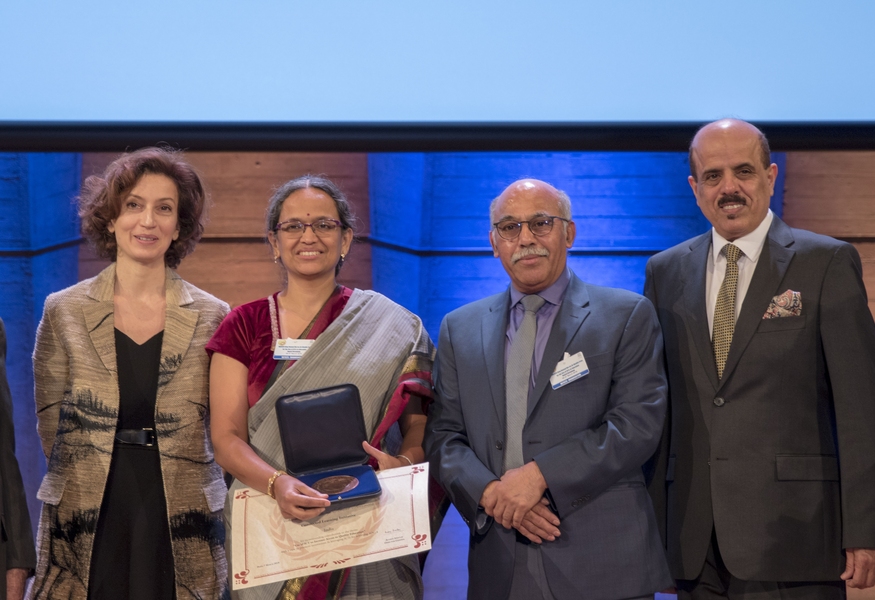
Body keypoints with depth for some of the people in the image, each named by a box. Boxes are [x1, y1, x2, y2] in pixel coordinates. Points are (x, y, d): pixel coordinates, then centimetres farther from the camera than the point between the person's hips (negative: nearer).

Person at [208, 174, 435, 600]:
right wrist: (277, 484, -22)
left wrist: (403, 463, -19)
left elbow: (419, 423, 3)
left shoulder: (390, 328, 3)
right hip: (270, 524, 0)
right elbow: (226, 437, -3)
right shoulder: (244, 326, 3)